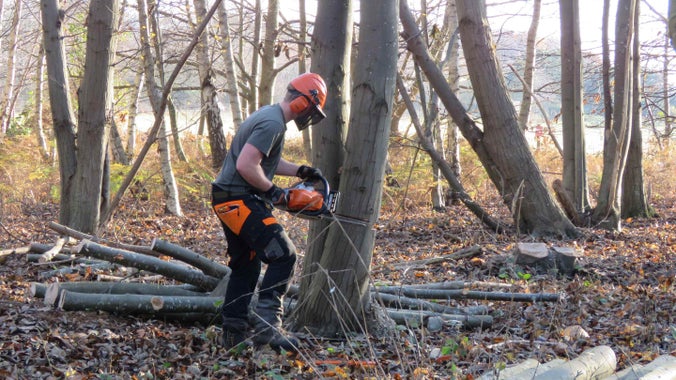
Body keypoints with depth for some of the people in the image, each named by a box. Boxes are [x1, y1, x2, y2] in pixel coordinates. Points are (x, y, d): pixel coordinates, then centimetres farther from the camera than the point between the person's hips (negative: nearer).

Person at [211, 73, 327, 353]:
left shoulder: (268, 115, 16)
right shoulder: (273, 124, -17)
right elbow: (246, 165, -25)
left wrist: (300, 171, 19)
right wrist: (273, 191, -13)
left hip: (232, 202, 11)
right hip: (239, 201, -11)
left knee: (246, 266, 17)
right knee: (282, 256, -14)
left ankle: (234, 333, 23)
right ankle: (267, 325, -17)